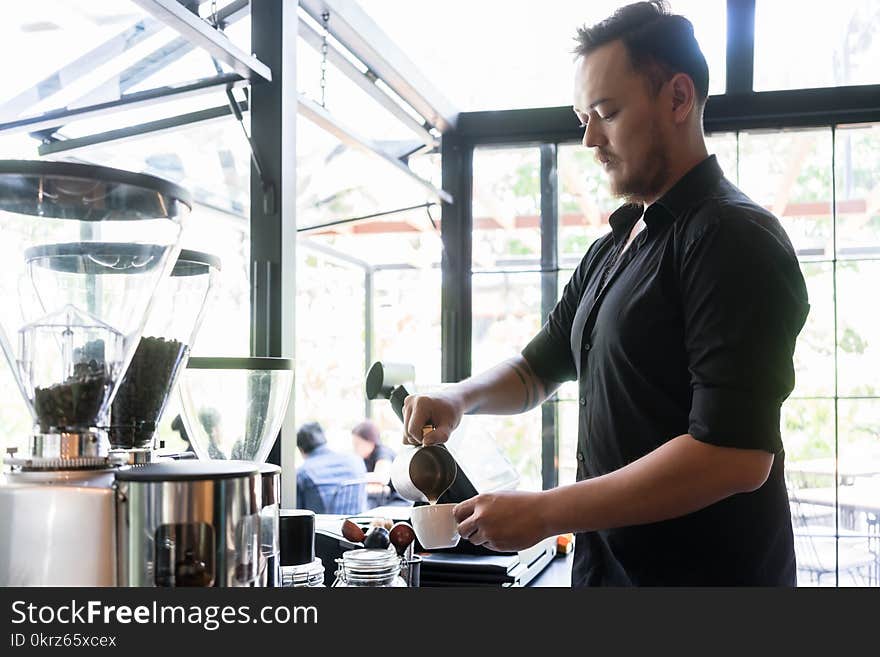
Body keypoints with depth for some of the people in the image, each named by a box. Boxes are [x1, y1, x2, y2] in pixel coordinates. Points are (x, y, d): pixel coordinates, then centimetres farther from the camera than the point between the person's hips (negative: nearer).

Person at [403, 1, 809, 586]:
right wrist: (460, 399, -1)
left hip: (706, 569, -8)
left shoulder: (733, 237, -17)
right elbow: (539, 369, 20)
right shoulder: (609, 252, 10)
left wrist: (545, 513, -22)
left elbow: (736, 455, -25)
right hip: (603, 565, 8)